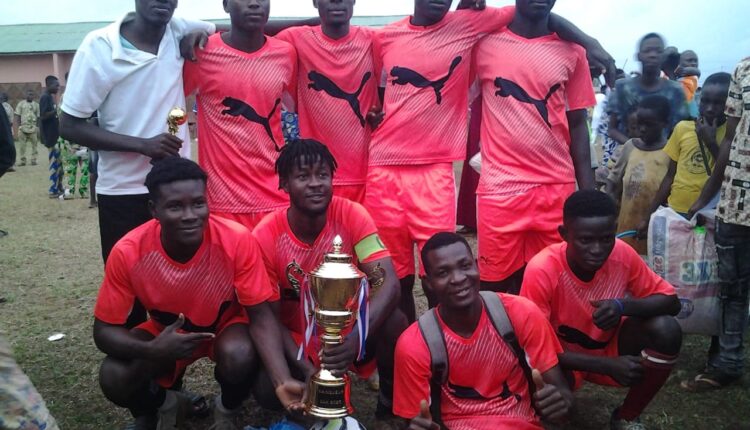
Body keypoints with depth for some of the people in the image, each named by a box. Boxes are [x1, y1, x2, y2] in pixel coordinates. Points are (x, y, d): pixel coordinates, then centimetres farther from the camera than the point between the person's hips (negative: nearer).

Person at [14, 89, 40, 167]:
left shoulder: (36, 105, 9)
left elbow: (38, 118, 9)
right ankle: (23, 160, 5)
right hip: (23, 128, -1)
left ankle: (33, 160, 6)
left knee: (34, 144, 0)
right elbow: (17, 116, 4)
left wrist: (38, 128, 2)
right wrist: (18, 126, -6)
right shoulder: (21, 104, 6)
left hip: (33, 128, 1)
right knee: (22, 145, -1)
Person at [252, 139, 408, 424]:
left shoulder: (351, 215, -19)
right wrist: (306, 370, -27)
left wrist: (357, 336, -46)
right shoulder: (266, 237, -20)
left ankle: (390, 401, 1)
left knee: (394, 321, -30)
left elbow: (389, 283, -27)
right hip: (297, 338, 0)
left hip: (349, 327, 0)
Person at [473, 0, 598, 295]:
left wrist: (588, 191, 4)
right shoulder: (485, 42, 2)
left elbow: (577, 123, 9)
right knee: (496, 284, 6)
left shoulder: (571, 51, 7)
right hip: (500, 187, -2)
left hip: (558, 188, 2)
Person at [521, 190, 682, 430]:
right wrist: (608, 365, -32)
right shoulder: (542, 271, -30)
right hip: (561, 357, -4)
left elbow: (671, 301, -9)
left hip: (607, 345, 4)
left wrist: (624, 306, -31)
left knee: (666, 330, -22)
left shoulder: (622, 255, -19)